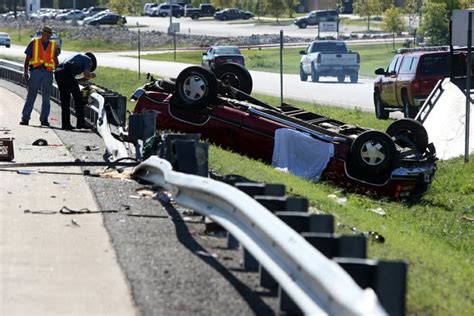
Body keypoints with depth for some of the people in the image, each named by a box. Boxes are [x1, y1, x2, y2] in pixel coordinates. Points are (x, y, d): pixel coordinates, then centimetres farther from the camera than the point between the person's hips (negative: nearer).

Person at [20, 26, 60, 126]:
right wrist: (25, 72, 1)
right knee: (31, 95, -4)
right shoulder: (34, 43, 5)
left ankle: (44, 119, 9)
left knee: (46, 96, 4)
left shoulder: (53, 45, 12)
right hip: (35, 70, -2)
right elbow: (27, 58, 7)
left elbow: (55, 60, 21)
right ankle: (25, 118, -4)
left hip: (48, 73, 2)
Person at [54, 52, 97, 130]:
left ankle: (65, 123, 12)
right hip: (67, 73, -7)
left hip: (58, 72, 7)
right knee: (78, 98, 4)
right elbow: (86, 74, -2)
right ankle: (80, 122, 3)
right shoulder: (88, 59, 16)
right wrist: (91, 75, 21)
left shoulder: (78, 57, 37)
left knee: (65, 100, 14)